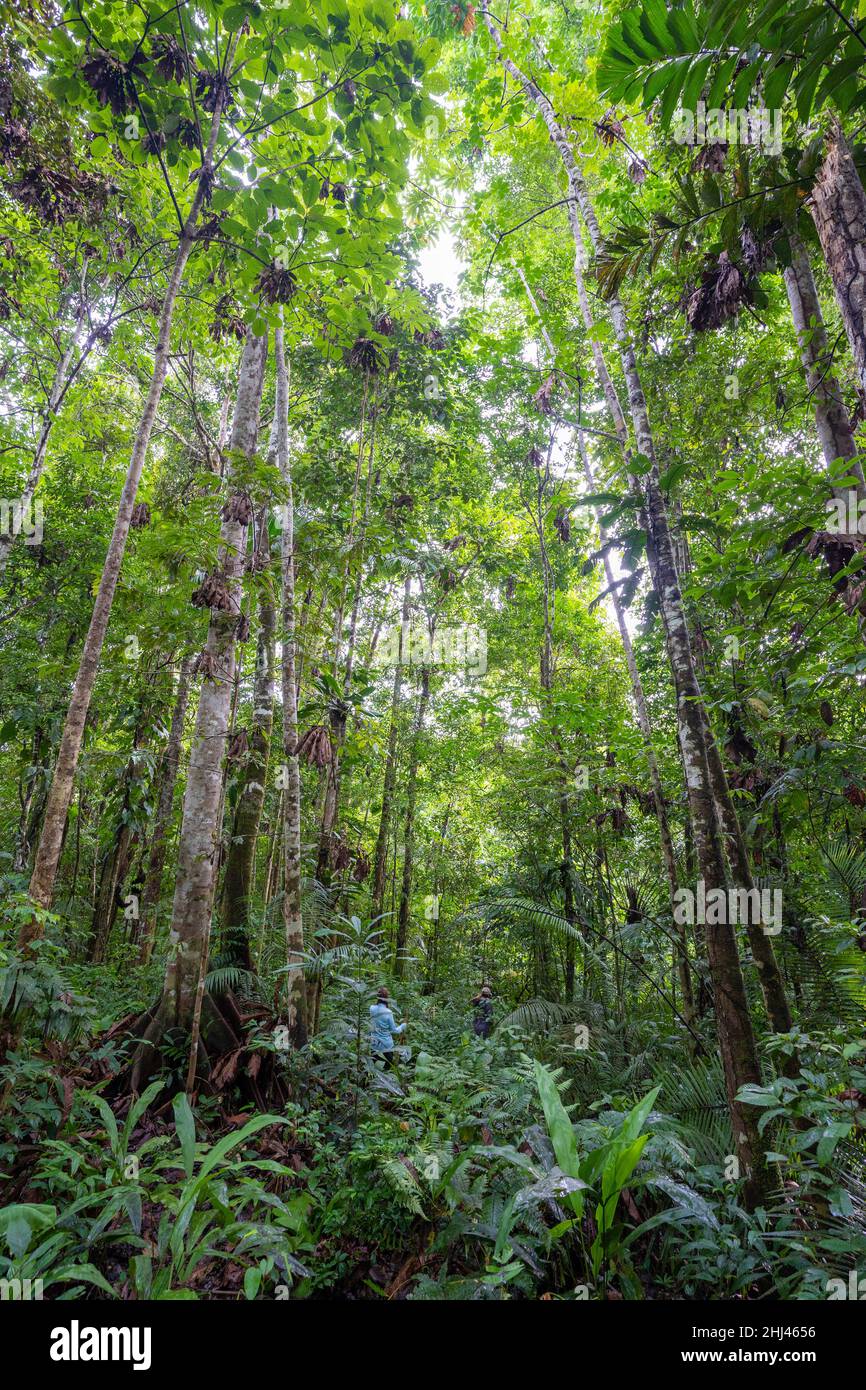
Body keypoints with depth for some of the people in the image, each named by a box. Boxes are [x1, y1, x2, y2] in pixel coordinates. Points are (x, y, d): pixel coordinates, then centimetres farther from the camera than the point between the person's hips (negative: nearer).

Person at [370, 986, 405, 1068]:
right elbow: (394, 1030, -12)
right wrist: (402, 1026, 6)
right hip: (386, 1045, -3)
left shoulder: (372, 1009, -9)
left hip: (375, 1044, 3)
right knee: (388, 1065, 15)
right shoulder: (388, 1013, -21)